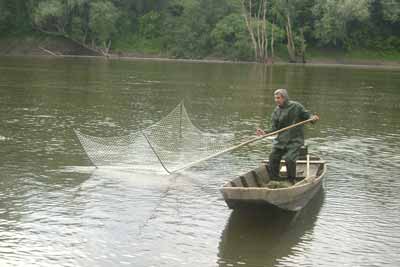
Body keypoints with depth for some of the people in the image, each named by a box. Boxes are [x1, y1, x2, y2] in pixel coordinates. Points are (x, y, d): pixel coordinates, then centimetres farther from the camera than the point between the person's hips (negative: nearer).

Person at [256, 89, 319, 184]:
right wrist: (265, 132, -13)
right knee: (273, 158, 2)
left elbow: (306, 115, 2)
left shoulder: (296, 106, -6)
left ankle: (291, 182, 2)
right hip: (281, 139, 5)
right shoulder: (276, 111, 4)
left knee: (289, 160, -16)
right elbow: (275, 128, 3)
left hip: (294, 140, -5)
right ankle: (274, 180, 21)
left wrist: (312, 118, -20)